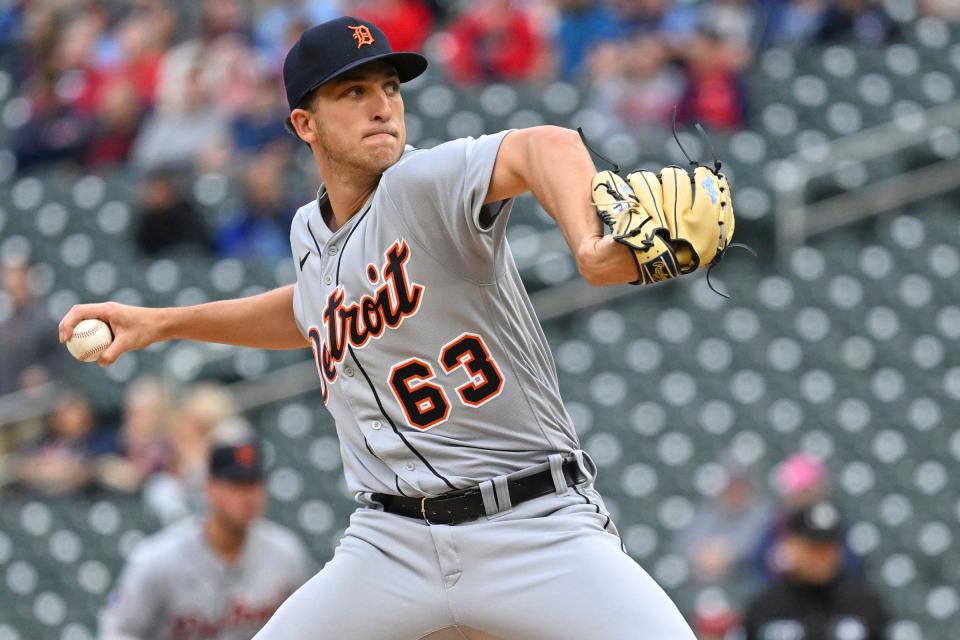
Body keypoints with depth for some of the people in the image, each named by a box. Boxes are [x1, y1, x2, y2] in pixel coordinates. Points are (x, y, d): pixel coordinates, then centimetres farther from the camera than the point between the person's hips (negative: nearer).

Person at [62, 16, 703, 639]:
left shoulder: (426, 183, -11)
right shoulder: (311, 233, 10)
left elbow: (546, 147, -33)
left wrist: (587, 243, -55)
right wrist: (161, 323, 31)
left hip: (537, 525, -5)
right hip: (392, 544, 6)